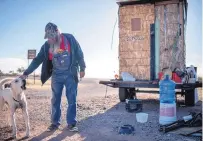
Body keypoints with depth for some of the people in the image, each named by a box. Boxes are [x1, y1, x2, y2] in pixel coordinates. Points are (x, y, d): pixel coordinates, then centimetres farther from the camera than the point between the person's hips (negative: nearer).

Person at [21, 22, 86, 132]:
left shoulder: (69, 38, -10)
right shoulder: (47, 45, -2)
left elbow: (79, 54, -3)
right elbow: (37, 60, 1)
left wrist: (82, 68, 0)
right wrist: (26, 73, -3)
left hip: (70, 74, -2)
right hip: (56, 75, 3)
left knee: (72, 100, 2)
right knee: (55, 100, 6)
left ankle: (71, 123, 12)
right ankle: (55, 123, 17)